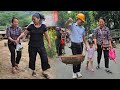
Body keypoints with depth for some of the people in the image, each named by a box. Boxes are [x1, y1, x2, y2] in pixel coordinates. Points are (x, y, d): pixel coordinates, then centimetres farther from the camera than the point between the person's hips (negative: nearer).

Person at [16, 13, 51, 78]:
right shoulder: (31, 26, -3)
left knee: (44, 58, -3)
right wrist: (19, 38, -8)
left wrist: (49, 43, 6)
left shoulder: (43, 26, -4)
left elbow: (47, 36, 3)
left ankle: (45, 72, 14)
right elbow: (24, 33, 3)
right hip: (32, 46, 1)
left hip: (40, 46, -1)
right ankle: (33, 71, 28)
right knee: (32, 59, 8)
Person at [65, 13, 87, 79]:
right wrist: (68, 21, -49)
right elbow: (66, 25, -28)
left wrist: (86, 44, 11)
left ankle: (78, 71, 19)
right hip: (74, 45, -4)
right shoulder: (72, 25, -6)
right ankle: (74, 72, 7)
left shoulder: (83, 28, 9)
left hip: (80, 44, 5)